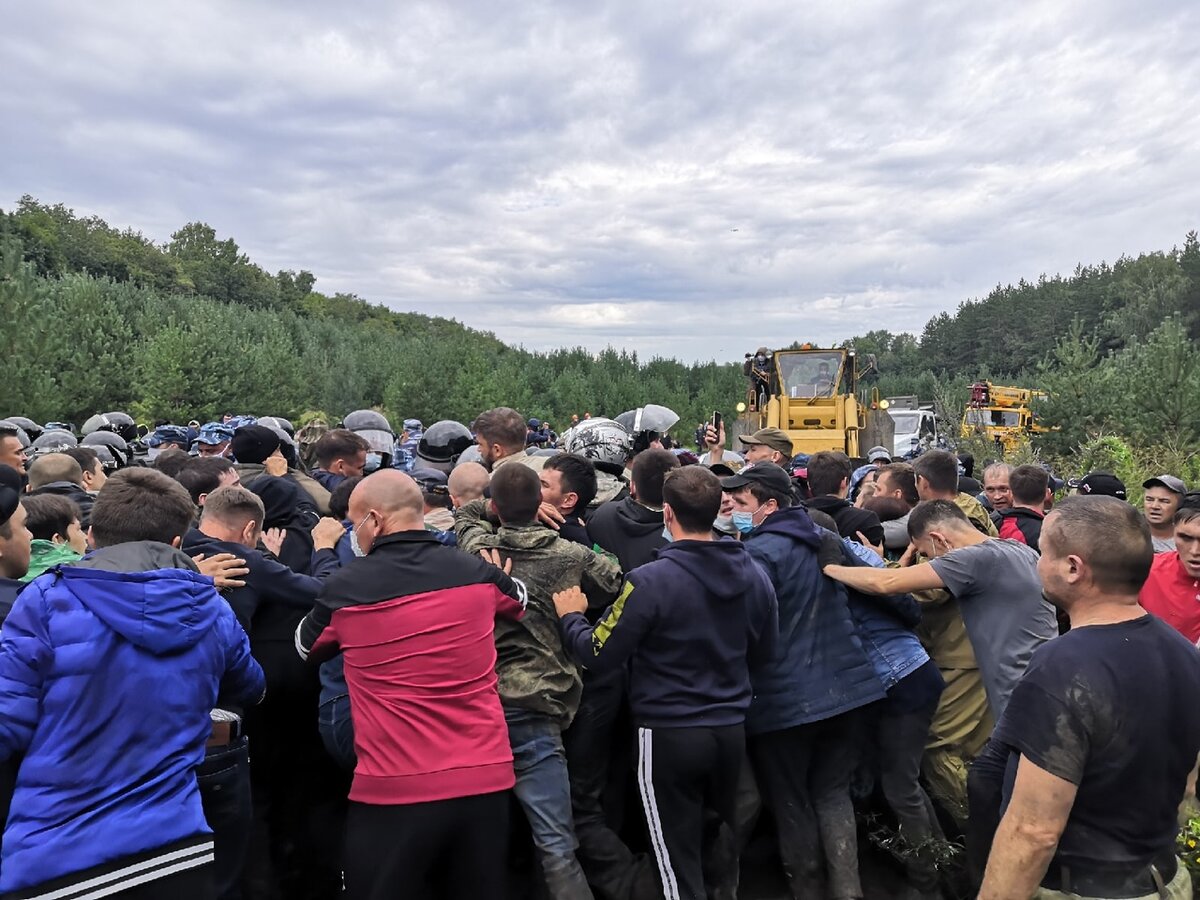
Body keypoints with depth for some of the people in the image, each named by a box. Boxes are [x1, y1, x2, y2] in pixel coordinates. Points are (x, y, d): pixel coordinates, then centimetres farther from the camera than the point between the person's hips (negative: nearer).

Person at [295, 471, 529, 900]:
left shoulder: (345, 587, -8)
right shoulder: (478, 574, -4)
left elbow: (306, 647, 14)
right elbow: (519, 598, 20)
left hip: (393, 787, -2)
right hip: (485, 779, 3)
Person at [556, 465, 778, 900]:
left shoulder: (651, 580, -22)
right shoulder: (753, 573, -4)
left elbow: (599, 656, -16)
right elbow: (764, 649, 10)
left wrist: (570, 617, 2)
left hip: (669, 733, -5)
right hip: (731, 729, 5)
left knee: (679, 857, 12)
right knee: (721, 837, 28)